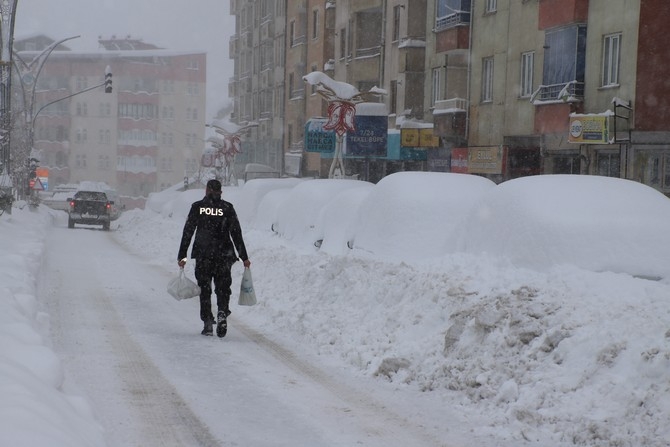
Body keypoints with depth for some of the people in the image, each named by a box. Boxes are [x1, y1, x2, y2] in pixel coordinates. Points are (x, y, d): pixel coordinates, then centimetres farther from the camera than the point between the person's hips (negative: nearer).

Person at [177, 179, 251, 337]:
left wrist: (181, 256, 6)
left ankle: (208, 323, 4)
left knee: (204, 289, 9)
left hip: (202, 255, 0)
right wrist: (244, 257, 6)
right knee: (223, 288, 7)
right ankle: (222, 313, -19)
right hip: (224, 255, 0)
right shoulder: (227, 207, 1)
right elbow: (236, 234, 1)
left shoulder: (197, 207, 1)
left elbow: (187, 232, 1)